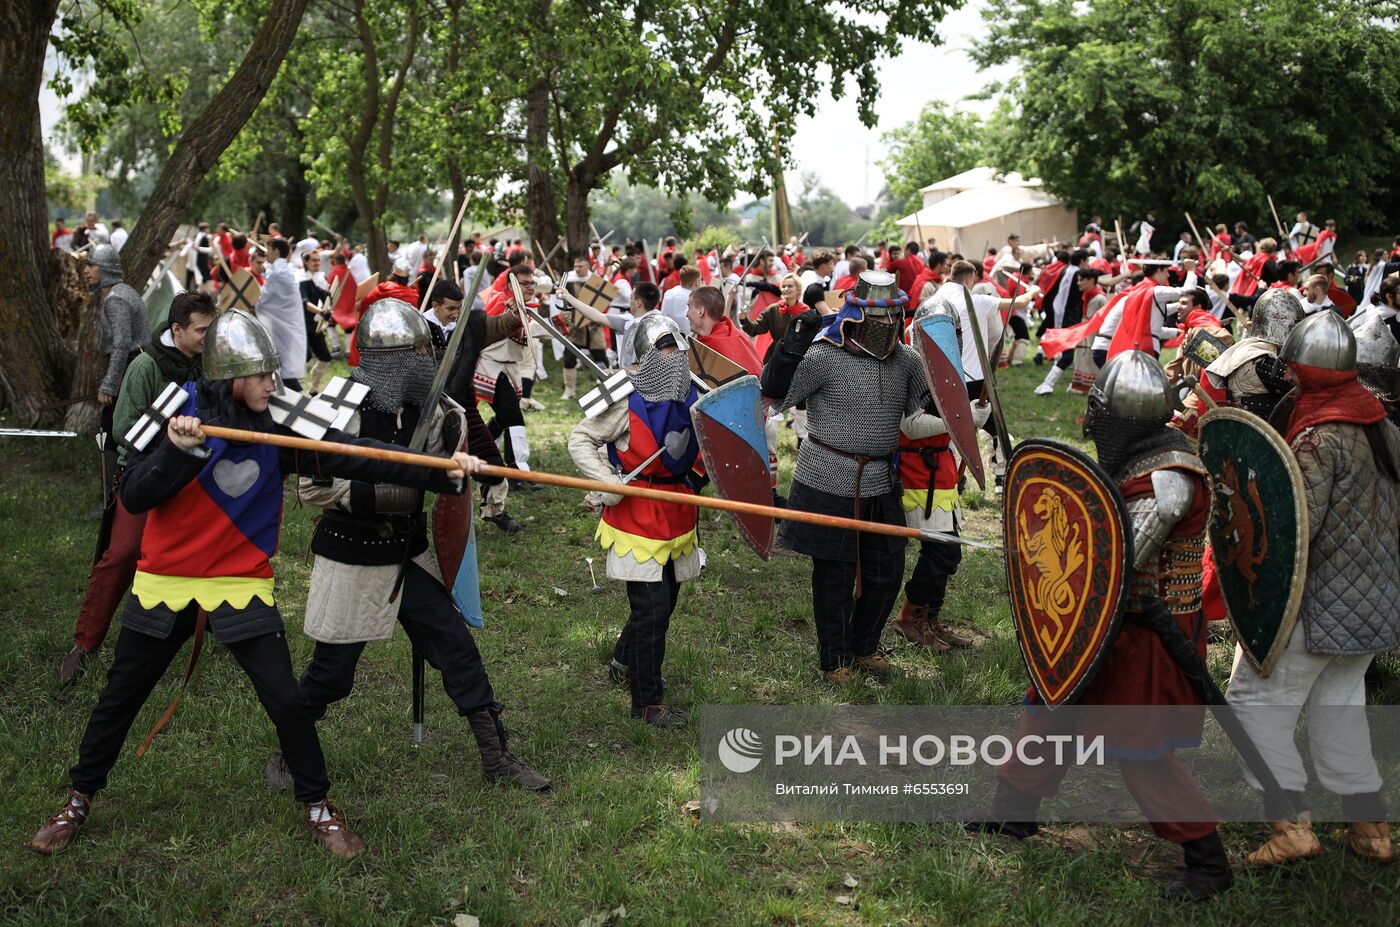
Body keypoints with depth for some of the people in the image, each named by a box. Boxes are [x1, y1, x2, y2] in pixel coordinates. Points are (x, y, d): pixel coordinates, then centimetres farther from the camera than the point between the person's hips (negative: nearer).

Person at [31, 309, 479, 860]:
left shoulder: (279, 424, -8)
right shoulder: (178, 412, -10)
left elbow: (357, 457, -16)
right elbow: (133, 498, -14)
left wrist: (441, 473, -26)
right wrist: (177, 450, -31)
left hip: (241, 586, 0)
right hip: (165, 581, 0)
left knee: (284, 700, -4)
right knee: (120, 695, 13)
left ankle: (317, 806, 16)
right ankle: (78, 799, 36)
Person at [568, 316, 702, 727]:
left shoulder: (690, 395, 5)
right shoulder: (628, 401, -15)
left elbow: (699, 450, 20)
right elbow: (580, 438, -10)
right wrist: (606, 480, -21)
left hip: (677, 510, 7)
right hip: (638, 512, -7)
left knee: (664, 598, 19)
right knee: (651, 607, -6)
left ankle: (625, 663, 43)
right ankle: (648, 701, 7)